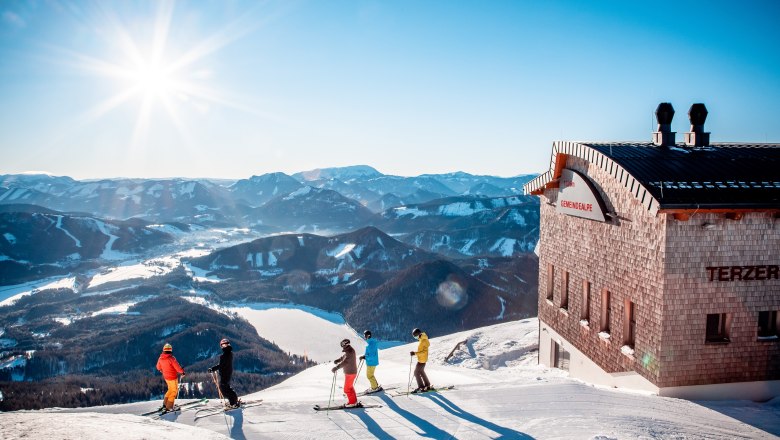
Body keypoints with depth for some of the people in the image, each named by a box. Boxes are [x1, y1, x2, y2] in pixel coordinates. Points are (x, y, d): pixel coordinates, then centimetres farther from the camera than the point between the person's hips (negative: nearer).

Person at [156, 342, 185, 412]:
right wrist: (182, 372, -4)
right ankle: (168, 407, 7)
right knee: (174, 391, 9)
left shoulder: (160, 358, -6)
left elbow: (158, 368, 12)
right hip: (173, 378, -6)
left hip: (166, 377, 6)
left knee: (170, 390, 26)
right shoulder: (172, 359, -27)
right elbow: (178, 368, -24)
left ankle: (165, 404, 28)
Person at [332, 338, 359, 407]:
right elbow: (343, 357, 17)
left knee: (347, 389, 1)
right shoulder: (348, 350, 6)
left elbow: (345, 361, -38)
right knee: (350, 387, 23)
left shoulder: (350, 352, -26)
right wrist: (337, 360, -3)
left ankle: (352, 402, 13)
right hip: (349, 372, 10)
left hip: (350, 373, -10)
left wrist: (337, 367, -48)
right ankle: (354, 401, 35)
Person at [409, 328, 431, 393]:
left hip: (422, 359, -10)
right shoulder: (423, 339, 5)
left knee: (416, 373, -4)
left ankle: (421, 387, 0)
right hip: (421, 359, 10)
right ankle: (427, 386, 31)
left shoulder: (423, 341, -24)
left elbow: (424, 352, -28)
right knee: (421, 372, 22)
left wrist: (415, 353, -32)